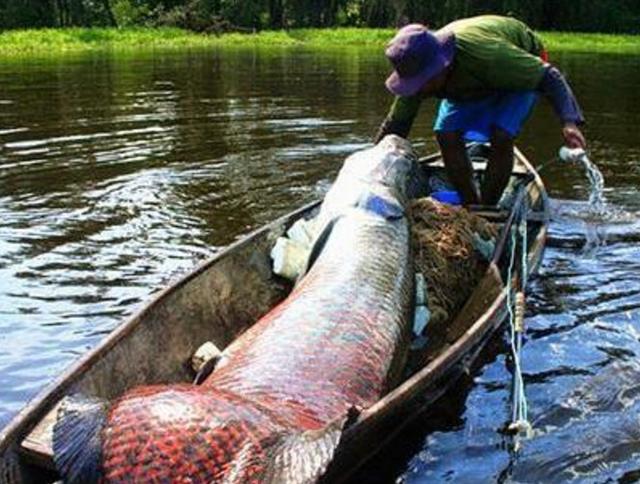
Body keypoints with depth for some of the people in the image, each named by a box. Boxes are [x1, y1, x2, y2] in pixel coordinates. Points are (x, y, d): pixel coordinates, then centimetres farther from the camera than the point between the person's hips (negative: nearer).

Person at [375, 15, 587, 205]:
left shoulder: (487, 54, -45)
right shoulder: (418, 73, -27)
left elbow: (548, 77, -36)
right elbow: (395, 125, -13)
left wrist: (569, 121, -48)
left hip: (525, 68, -5)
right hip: (473, 82, 5)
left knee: (501, 137, -27)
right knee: (446, 135, -15)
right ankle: (471, 206, 1)